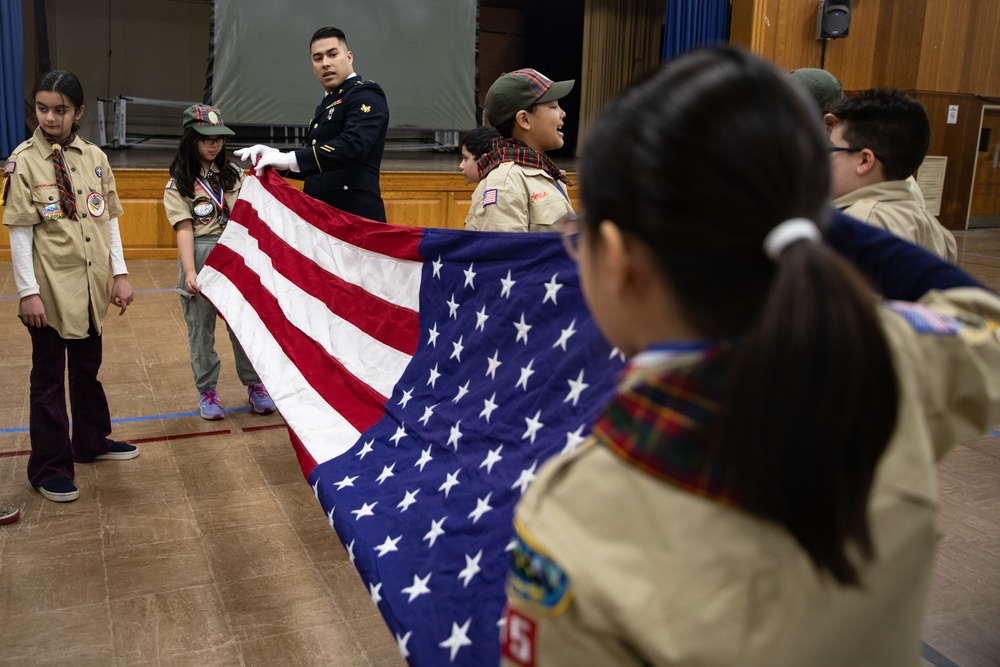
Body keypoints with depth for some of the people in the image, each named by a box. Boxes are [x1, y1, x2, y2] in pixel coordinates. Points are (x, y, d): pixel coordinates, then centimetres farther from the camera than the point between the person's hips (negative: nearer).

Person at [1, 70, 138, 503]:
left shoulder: (95, 158, 4)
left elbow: (110, 220, 9)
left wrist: (119, 273, 5)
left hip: (91, 285, 4)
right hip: (51, 289, -4)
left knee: (88, 367, 18)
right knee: (48, 376, 6)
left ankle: (92, 441, 36)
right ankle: (49, 467, 16)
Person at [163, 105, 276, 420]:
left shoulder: (234, 174, 11)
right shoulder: (178, 184, 2)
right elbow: (184, 228, -8)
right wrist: (189, 271, -18)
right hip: (199, 257, -2)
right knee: (201, 328, 7)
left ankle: (255, 385, 17)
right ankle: (206, 391, 19)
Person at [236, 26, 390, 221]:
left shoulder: (366, 96, -7)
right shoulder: (328, 104, 22)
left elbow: (353, 146, -25)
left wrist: (289, 159, -28)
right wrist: (275, 156, 4)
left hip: (355, 216, -9)